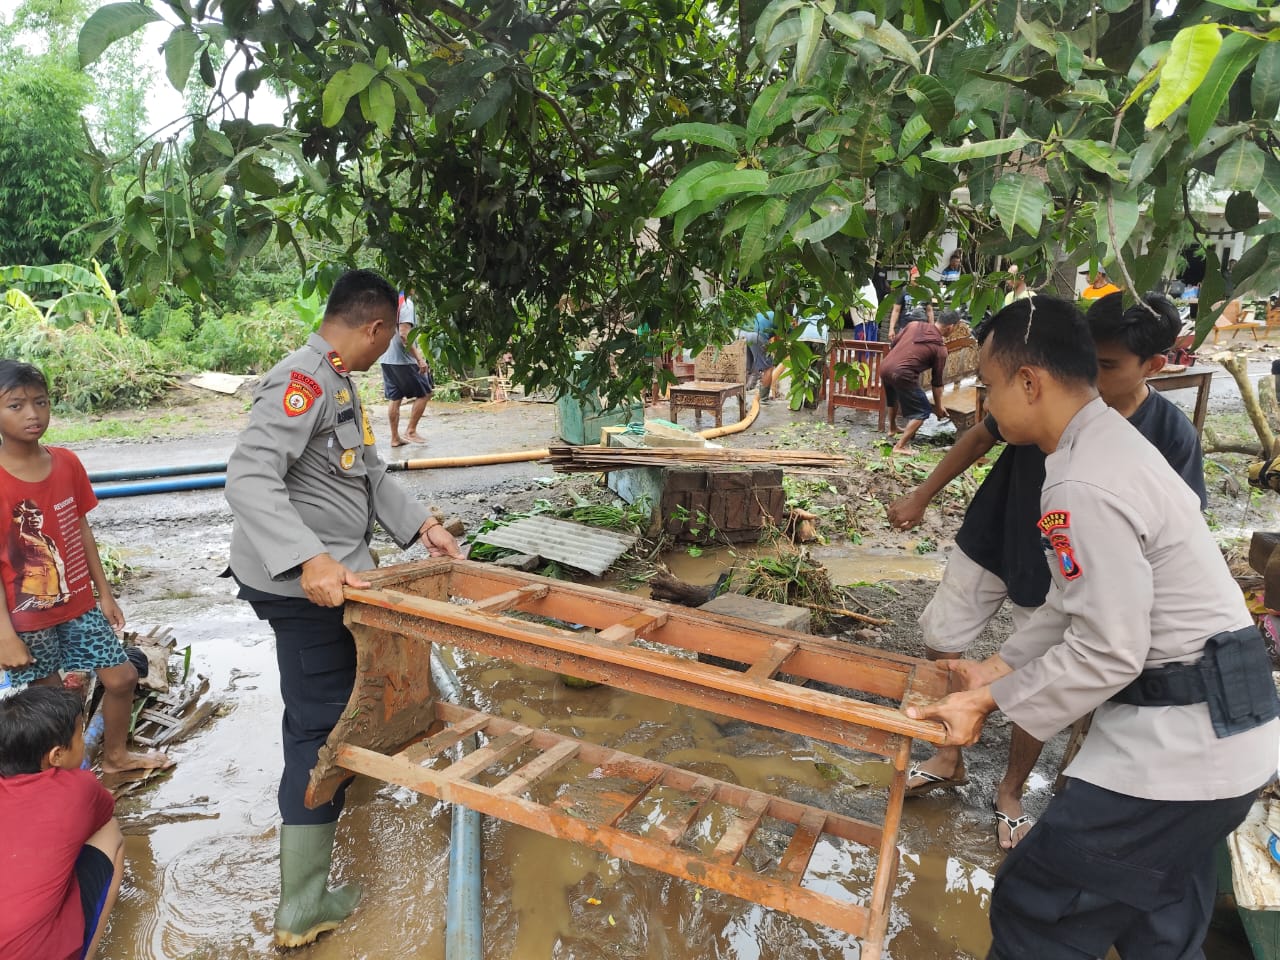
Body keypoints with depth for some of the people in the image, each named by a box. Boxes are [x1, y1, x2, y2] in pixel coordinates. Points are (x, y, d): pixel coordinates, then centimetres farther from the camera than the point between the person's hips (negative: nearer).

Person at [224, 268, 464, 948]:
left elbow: (369, 474, 15)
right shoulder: (302, 380, -22)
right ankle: (303, 910, 9)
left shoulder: (339, 383, 10)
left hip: (330, 574, 11)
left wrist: (421, 524, 6)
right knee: (320, 726, -3)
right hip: (305, 584, -10)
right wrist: (309, 560, -42)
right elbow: (249, 476, -32)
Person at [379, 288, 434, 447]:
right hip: (402, 358, -8)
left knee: (394, 398, 10)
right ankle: (411, 431, 4)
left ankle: (395, 437, 13)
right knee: (425, 392, 4)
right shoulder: (406, 303, -12)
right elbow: (404, 334, -21)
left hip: (386, 358, 8)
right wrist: (419, 359, -20)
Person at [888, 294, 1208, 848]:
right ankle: (948, 759, 36)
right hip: (988, 547, 2)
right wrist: (921, 497, 3)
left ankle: (1011, 794, 34)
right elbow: (982, 438, -1)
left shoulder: (1170, 434, -19)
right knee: (940, 645, 11)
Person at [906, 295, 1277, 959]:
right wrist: (1001, 668, 14)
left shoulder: (1083, 490, -26)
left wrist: (989, 701, -13)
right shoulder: (1110, 442, 8)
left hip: (1177, 744, -10)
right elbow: (1076, 602, 14)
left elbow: (1105, 654, -23)